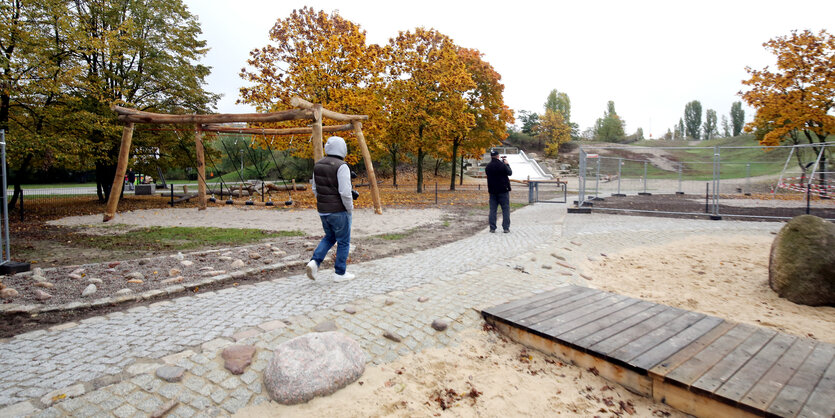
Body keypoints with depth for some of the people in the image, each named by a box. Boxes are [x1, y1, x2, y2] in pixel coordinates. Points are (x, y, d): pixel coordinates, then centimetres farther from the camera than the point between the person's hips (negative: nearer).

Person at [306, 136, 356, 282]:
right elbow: (345, 192, -22)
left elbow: (315, 189, 11)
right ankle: (340, 273, 18)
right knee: (343, 242, 9)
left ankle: (314, 262, 7)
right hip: (339, 211, -7)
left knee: (329, 237, 24)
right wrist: (350, 210, -8)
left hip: (323, 210, 7)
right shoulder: (341, 166, -18)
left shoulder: (318, 165, 5)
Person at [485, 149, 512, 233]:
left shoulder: (487, 167, 2)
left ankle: (492, 228, 5)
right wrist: (507, 164, 17)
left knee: (492, 210, 7)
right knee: (505, 209, 3)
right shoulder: (502, 165, -11)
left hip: (492, 191, 4)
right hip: (503, 190, -4)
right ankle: (506, 228, 2)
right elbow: (510, 172, 1)